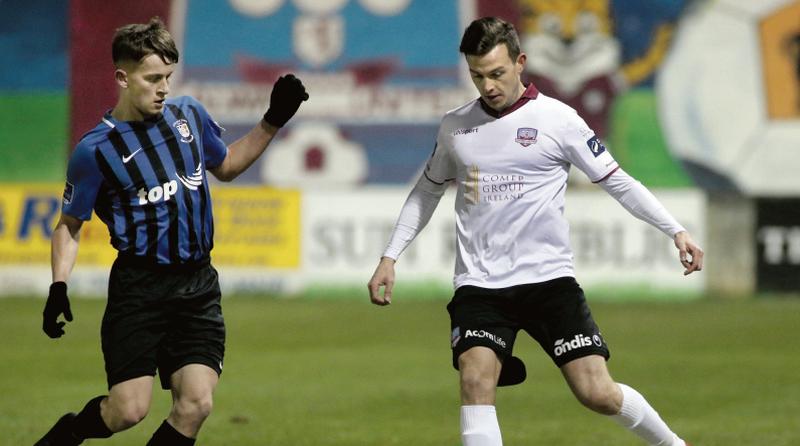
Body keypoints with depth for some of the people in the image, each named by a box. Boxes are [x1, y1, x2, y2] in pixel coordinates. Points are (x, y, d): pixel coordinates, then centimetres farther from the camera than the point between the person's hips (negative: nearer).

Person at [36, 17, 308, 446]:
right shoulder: (95, 150, -8)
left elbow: (226, 166, 25)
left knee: (194, 405, -10)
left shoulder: (189, 114, 6)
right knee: (128, 410, -11)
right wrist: (59, 286, -10)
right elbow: (70, 224, 3)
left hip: (197, 286, 4)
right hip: (138, 288, -4)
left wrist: (273, 121, 15)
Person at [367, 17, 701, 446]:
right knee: (476, 381, -21)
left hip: (548, 278, -2)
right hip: (479, 284, 2)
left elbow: (618, 182, 2)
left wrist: (676, 230, -5)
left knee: (597, 392, -8)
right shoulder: (454, 126, 7)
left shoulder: (557, 119, -3)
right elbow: (427, 190, 22)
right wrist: (389, 257, 18)